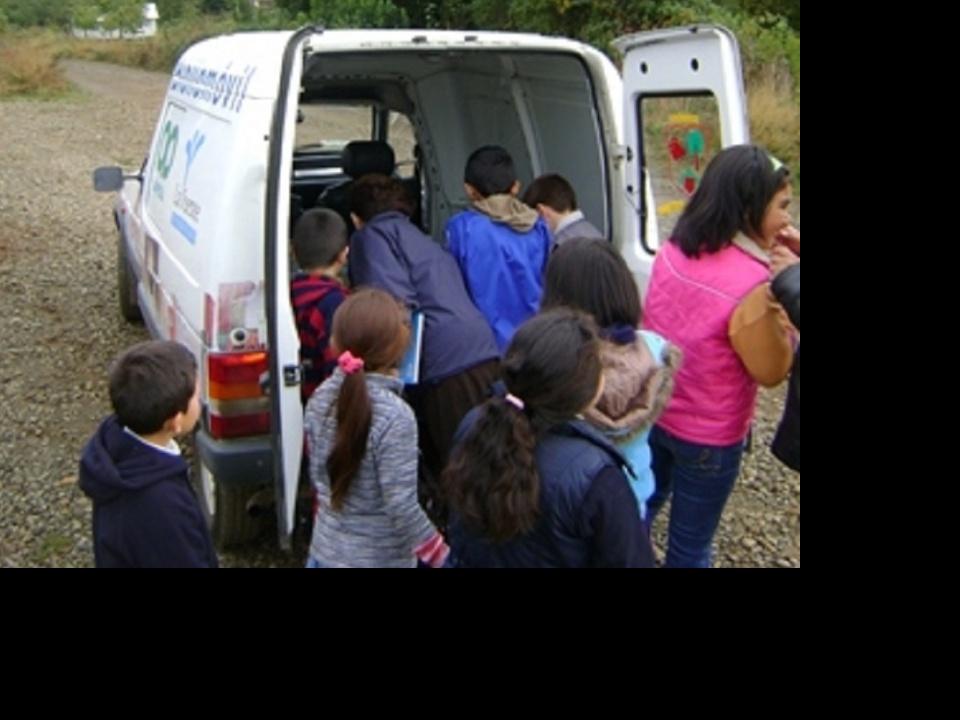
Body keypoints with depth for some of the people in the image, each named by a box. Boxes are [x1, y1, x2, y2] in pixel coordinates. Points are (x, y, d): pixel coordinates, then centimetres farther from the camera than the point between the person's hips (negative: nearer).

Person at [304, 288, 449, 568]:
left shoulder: (321, 398, -7)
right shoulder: (394, 416, -26)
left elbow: (317, 473, 5)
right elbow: (401, 508, -23)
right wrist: (439, 554, -10)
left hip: (326, 551, 6)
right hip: (379, 559, -5)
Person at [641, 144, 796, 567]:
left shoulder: (672, 251, -9)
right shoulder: (752, 287, -29)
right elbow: (770, 372, -17)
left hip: (651, 411, 7)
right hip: (707, 436, -6)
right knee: (690, 546, 15)